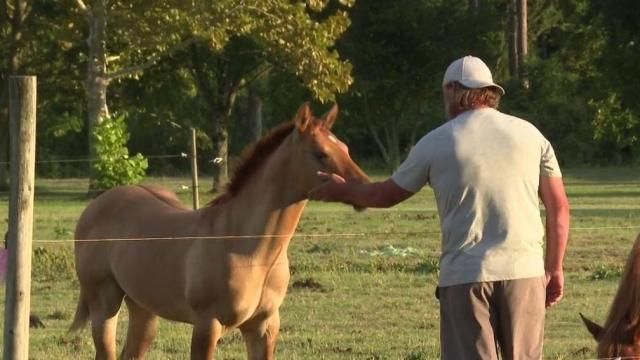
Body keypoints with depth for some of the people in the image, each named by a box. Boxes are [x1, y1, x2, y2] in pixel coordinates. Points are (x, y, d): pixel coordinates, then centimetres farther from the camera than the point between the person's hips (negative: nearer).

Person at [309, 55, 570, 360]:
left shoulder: (436, 143, 2)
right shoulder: (530, 135, 7)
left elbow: (387, 194, 15)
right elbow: (559, 206, 5)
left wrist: (343, 191, 33)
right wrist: (555, 269, 13)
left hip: (464, 277, -2)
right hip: (524, 271, 2)